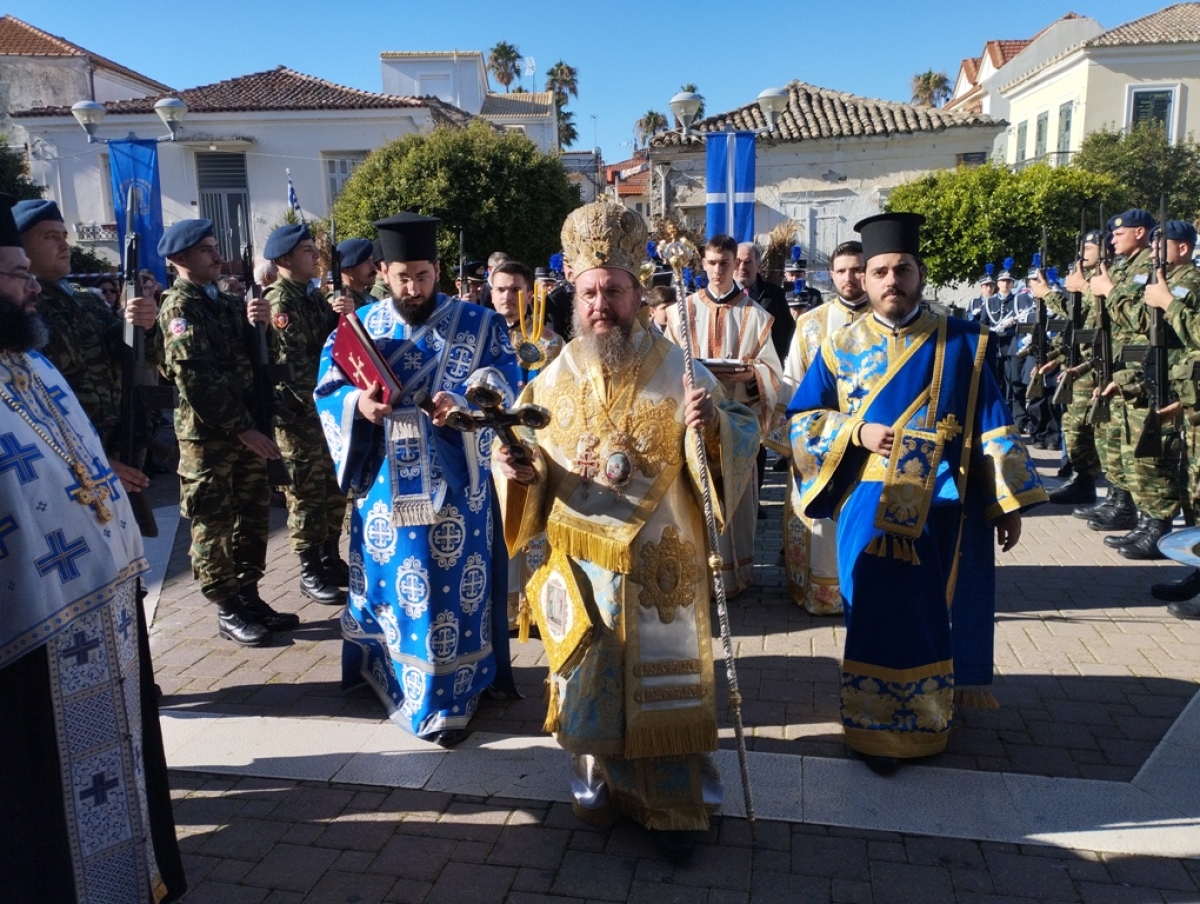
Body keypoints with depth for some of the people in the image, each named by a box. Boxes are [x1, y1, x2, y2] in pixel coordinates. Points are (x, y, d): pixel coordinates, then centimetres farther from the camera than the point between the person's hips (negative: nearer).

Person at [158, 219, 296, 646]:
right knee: (213, 525, 3)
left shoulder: (227, 302, 14)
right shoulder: (179, 307, -8)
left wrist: (259, 324, -10)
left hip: (246, 427, 7)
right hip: (208, 434, -7)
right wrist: (242, 429, -19)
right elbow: (196, 378, -17)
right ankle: (227, 611, 12)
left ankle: (248, 597, 23)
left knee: (252, 518, 12)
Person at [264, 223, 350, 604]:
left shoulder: (314, 297, 12)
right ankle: (310, 572, 12)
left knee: (334, 490, 14)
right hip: (299, 415, -8)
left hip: (326, 409, 8)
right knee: (307, 495, 0)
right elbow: (292, 367, -18)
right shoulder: (277, 303, -12)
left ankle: (331, 560, 27)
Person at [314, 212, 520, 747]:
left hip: (454, 481, -2)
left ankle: (449, 697, 14)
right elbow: (328, 390, 3)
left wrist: (465, 402, -27)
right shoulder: (359, 325, 7)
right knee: (387, 577, 12)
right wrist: (358, 403, -19)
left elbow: (504, 383, -8)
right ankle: (384, 671, 35)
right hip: (385, 481, 2)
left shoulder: (478, 323, 1)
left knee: (452, 582, 2)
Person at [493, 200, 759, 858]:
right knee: (590, 676, 15)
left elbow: (741, 437, -9)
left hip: (659, 563, -2)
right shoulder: (555, 377, 2)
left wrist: (712, 423, -31)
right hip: (582, 563, 3)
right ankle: (598, 784, 37)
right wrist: (514, 466, -14)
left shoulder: (678, 369, -7)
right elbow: (532, 460, 9)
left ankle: (676, 801, 29)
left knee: (662, 678, 9)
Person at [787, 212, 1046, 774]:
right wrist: (856, 433, -11)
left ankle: (934, 711, 32)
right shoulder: (841, 347, 4)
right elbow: (801, 417, 6)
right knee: (879, 619, 0)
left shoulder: (962, 343, 4)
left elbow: (992, 426, 4)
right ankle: (879, 728, 17)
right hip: (872, 510, 0)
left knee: (937, 619, 9)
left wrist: (1007, 502, -1)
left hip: (946, 509, 1)